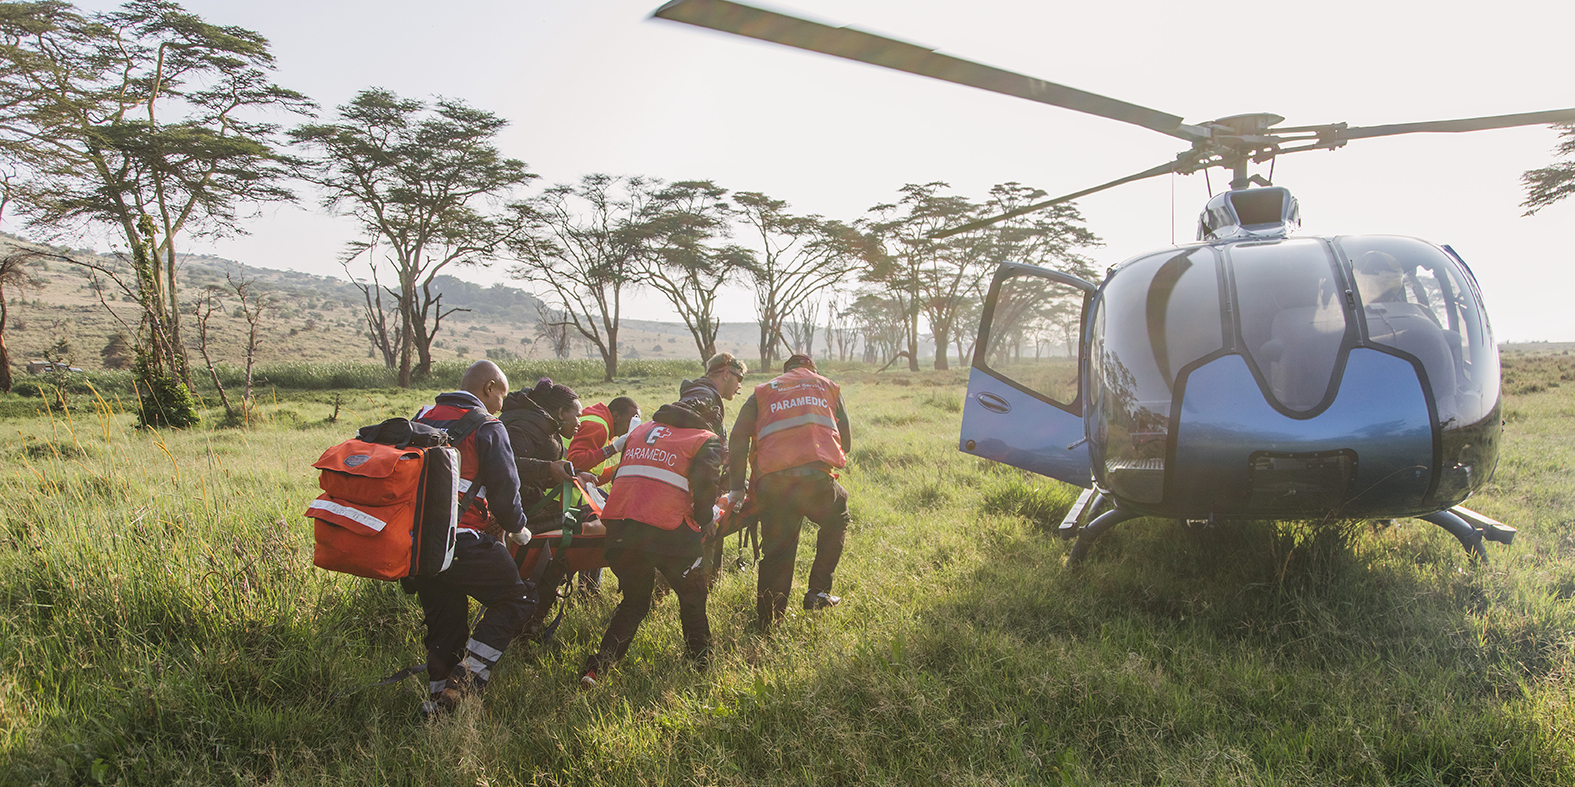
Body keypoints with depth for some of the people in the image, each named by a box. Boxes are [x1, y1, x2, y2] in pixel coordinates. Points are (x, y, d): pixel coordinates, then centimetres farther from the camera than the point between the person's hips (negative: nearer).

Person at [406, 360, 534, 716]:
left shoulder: (422, 418, 16)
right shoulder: (487, 427, -4)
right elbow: (504, 490, -5)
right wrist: (518, 529, 13)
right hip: (460, 543, -7)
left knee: (444, 621, 20)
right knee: (516, 597, 5)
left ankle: (438, 697, 23)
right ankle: (464, 681, -4)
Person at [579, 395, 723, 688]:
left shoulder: (640, 430, 24)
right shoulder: (706, 440, 7)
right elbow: (704, 486, -6)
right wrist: (705, 522, 11)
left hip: (618, 525, 6)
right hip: (666, 530, -5)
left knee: (634, 601, 22)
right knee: (693, 597, 18)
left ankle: (597, 668, 12)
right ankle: (700, 662, 26)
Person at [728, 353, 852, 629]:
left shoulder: (762, 392, 23)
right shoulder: (828, 387, 24)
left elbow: (738, 437, 9)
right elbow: (845, 437, 21)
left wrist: (737, 487, 7)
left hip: (772, 481, 1)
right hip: (815, 476, -1)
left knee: (776, 549, 14)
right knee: (837, 520, 27)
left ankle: (767, 622, 20)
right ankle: (818, 591, 19)